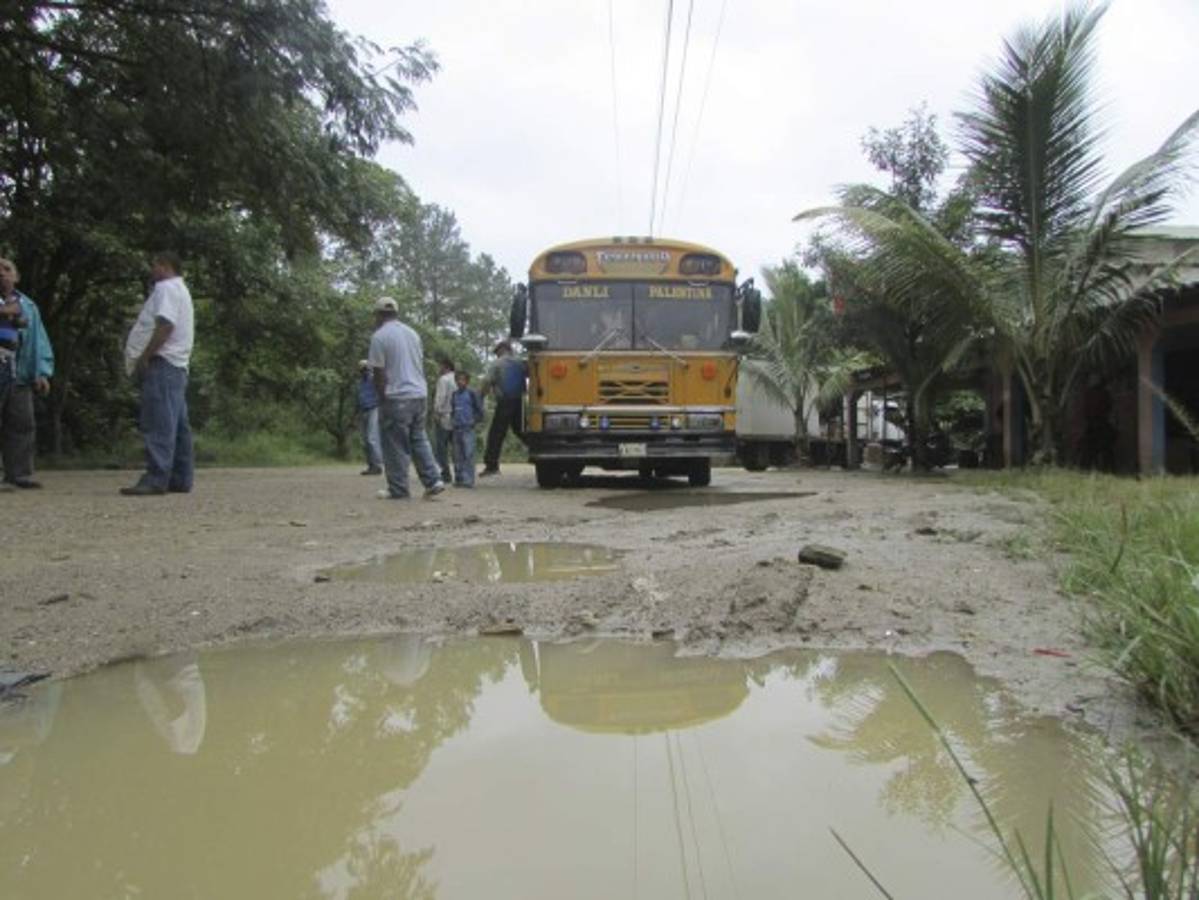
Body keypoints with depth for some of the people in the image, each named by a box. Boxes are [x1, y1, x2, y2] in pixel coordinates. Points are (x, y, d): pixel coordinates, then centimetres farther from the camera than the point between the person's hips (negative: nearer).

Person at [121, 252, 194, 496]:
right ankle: (180, 479, 10)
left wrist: (144, 358, -18)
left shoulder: (166, 288, -5)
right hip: (176, 365, 11)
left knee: (158, 424, -15)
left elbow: (165, 325, -19)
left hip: (161, 363, -11)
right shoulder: (180, 290, 27)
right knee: (177, 425, 8)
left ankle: (156, 479, -19)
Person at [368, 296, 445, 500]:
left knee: (396, 445, 0)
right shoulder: (413, 333, 13)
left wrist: (382, 399, -2)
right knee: (419, 439, 14)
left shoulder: (379, 336, -8)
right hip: (420, 394, 7)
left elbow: (379, 373, -10)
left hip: (396, 397, -7)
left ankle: (398, 489, 4)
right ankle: (433, 481, 6)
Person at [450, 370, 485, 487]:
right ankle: (458, 479, 14)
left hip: (468, 428, -6)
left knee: (468, 454, -10)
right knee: (457, 455, 8)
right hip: (456, 428, 6)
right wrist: (453, 421, 13)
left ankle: (468, 480, -10)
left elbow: (479, 410, 0)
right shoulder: (454, 395, 14)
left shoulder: (472, 394, -2)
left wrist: (474, 421, -6)